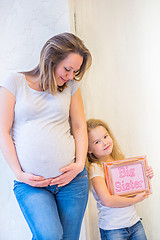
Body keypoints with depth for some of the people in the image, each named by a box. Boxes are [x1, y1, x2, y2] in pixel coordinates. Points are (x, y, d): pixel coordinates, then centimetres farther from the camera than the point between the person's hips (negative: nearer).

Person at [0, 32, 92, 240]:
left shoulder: (71, 86, 11)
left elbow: (80, 127, 13)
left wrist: (80, 164, -2)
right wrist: (19, 173, -6)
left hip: (71, 178, 3)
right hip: (30, 183, -3)